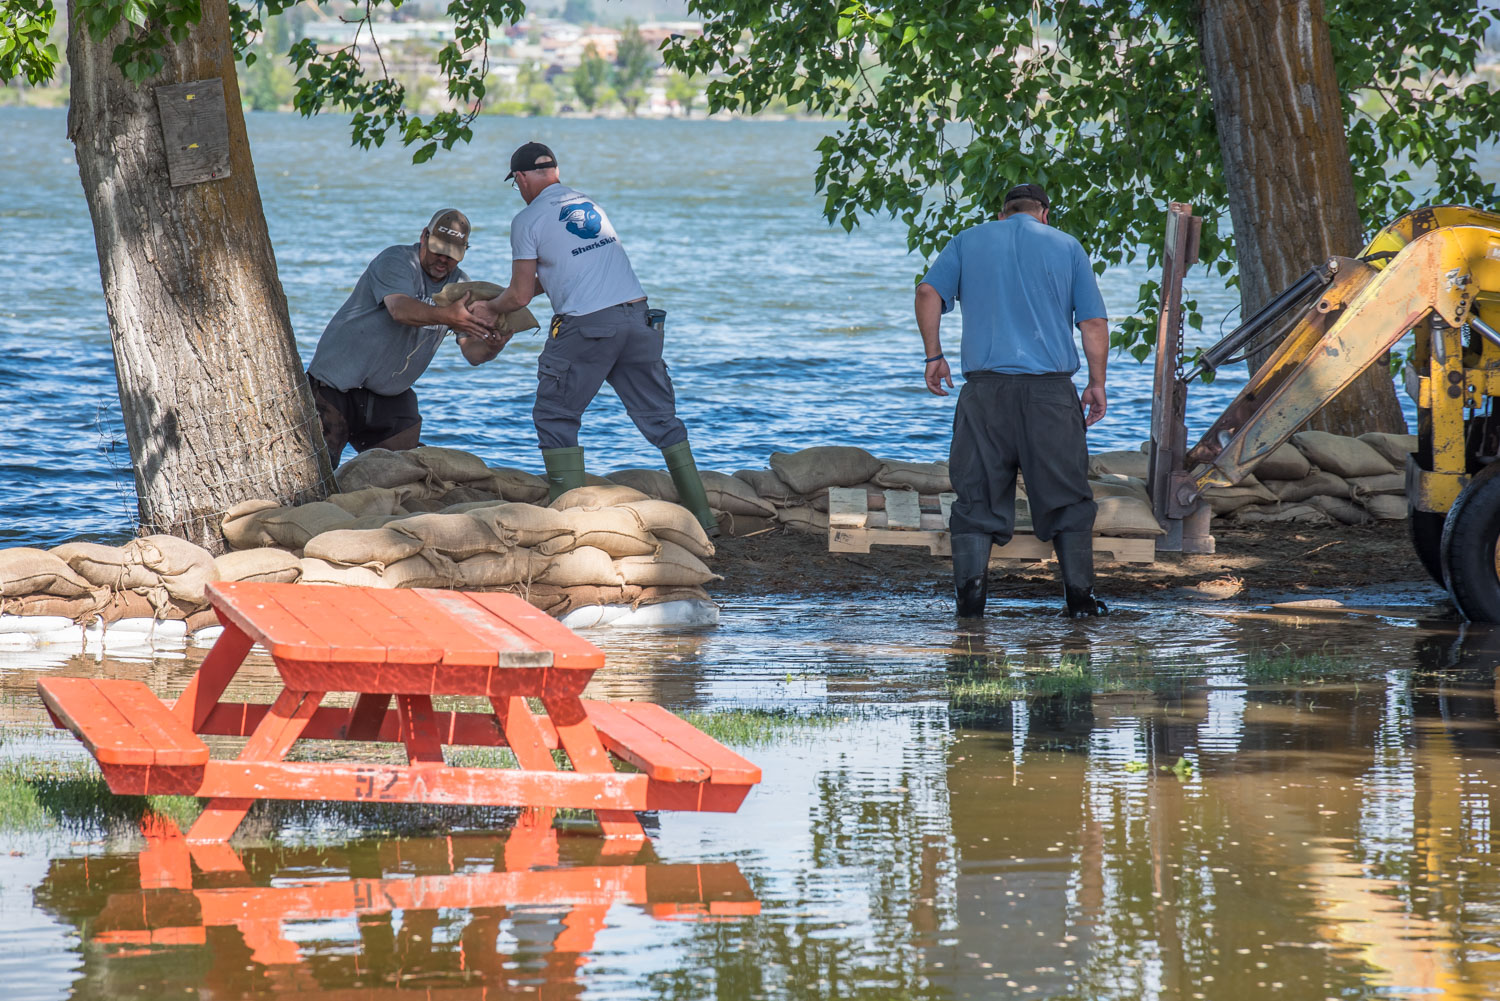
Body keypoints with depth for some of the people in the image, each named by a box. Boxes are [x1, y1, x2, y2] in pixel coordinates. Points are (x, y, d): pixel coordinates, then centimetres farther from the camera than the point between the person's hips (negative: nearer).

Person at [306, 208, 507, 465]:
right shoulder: (395, 261, -13)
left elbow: (472, 351, -2)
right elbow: (400, 309, -35)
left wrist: (493, 347, -27)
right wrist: (447, 316, -52)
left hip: (391, 396, 6)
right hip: (338, 384, -6)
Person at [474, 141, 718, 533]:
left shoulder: (528, 220, 0)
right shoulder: (591, 206, 19)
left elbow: (520, 296, 3)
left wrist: (490, 309, 23)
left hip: (586, 325, -5)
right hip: (637, 317, 5)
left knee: (555, 417, 9)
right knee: (660, 418, 10)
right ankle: (701, 515, 7)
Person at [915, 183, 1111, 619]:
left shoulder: (969, 241, 13)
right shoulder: (1067, 247, 11)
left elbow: (928, 293, 1)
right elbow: (1094, 323, 6)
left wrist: (934, 356, 8)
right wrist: (1097, 384, 12)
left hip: (986, 386, 0)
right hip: (1051, 387, 0)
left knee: (977, 492, 3)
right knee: (1066, 495, 6)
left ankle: (970, 585, -8)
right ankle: (1079, 594, 5)